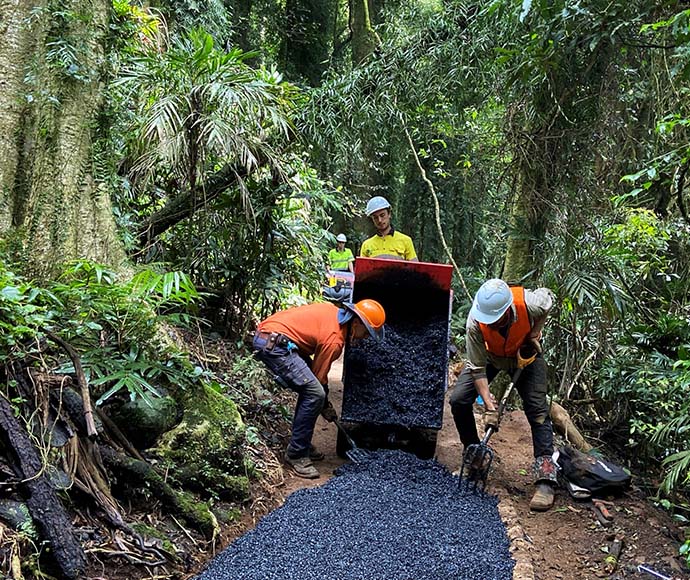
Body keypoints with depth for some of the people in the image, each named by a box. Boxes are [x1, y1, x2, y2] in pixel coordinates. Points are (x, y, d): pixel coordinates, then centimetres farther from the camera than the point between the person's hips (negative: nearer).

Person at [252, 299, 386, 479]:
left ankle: (302, 446, 22)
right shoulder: (334, 340, -13)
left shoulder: (334, 311, 12)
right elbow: (319, 375, -3)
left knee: (310, 389, 15)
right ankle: (296, 455, -3)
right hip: (273, 343, -11)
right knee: (314, 394, -13)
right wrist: (326, 406, 12)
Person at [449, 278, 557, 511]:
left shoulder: (530, 303, -37)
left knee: (538, 410, -14)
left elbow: (548, 297, -8)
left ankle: (545, 480, -10)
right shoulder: (475, 323, -37)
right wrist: (489, 407, -30)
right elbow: (477, 368, -27)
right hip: (489, 355, 1)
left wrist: (535, 332, -14)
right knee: (458, 400, -11)